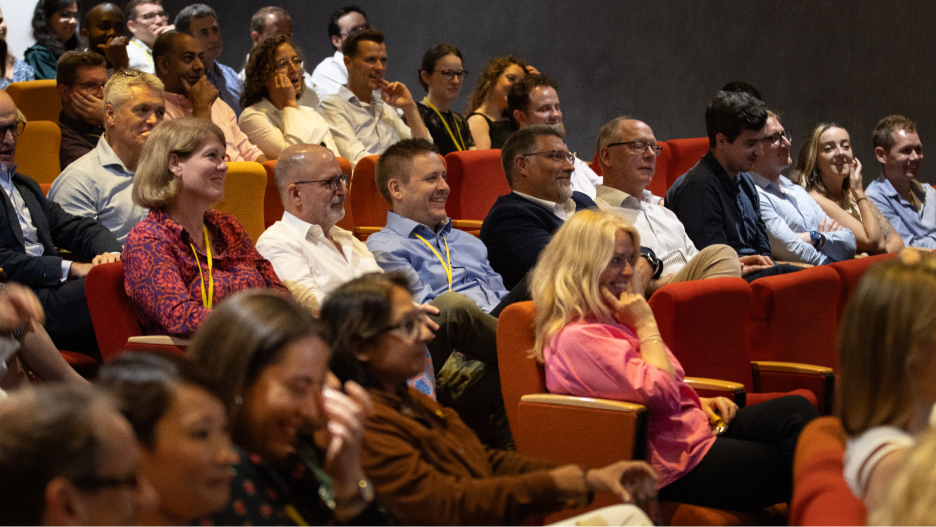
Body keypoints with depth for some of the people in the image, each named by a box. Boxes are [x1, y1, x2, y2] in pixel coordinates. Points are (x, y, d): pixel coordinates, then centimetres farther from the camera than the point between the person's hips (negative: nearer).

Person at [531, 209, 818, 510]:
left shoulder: (608, 320, 14)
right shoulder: (577, 338, -20)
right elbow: (661, 393, -24)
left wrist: (698, 402, 7)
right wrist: (646, 325, -14)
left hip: (690, 426, 10)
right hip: (674, 462, -10)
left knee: (796, 409, -7)